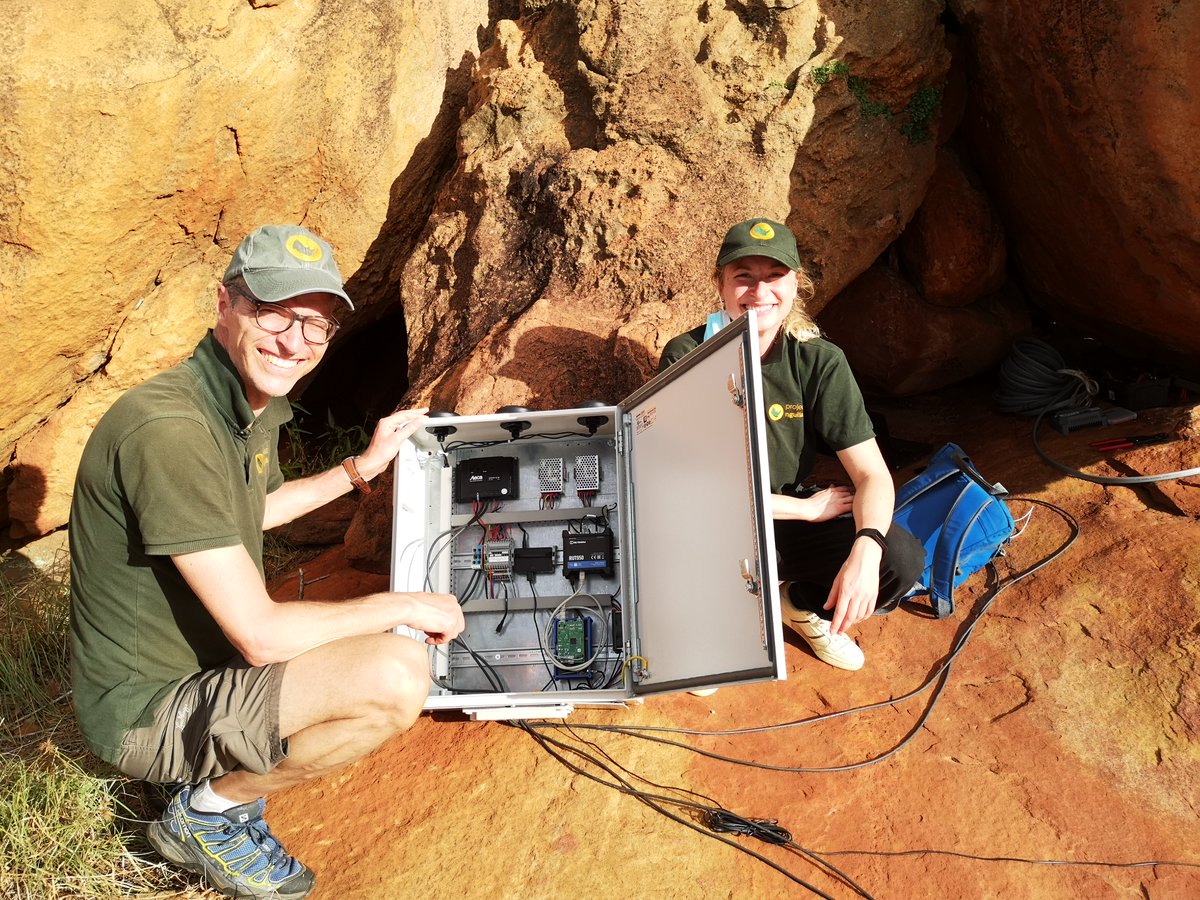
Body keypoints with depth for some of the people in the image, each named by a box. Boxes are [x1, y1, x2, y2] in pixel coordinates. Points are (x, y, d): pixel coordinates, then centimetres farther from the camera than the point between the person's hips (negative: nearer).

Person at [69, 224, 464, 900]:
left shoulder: (257, 402, -1)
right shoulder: (169, 430, -30)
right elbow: (262, 635, -29)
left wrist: (362, 467, 14)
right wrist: (402, 606, -17)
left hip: (205, 662, 9)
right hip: (147, 711, -9)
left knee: (397, 642, 16)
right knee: (397, 678, -28)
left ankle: (222, 771, 15)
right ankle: (205, 815, -2)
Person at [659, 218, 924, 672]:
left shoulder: (819, 361, -9)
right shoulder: (687, 356, -16)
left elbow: (873, 474, -13)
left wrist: (864, 551, -34)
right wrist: (806, 507, -15)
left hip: (789, 520, 3)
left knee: (903, 559, -20)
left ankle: (805, 605, 15)